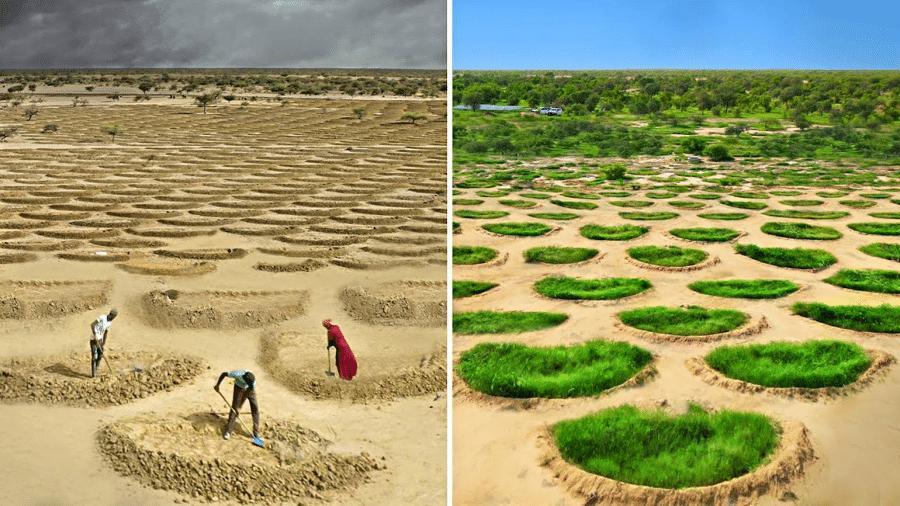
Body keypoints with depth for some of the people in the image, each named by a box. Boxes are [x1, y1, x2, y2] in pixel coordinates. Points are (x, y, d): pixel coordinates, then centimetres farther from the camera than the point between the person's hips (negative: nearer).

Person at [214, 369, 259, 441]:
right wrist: (217, 385, -16)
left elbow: (248, 394, -27)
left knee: (255, 408, -8)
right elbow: (223, 374, -22)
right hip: (239, 387, 0)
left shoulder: (253, 380, -36)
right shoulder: (237, 374, -39)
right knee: (234, 407, -7)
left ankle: (256, 432, -1)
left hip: (249, 390, 0)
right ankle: (228, 431, 0)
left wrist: (239, 406, -25)